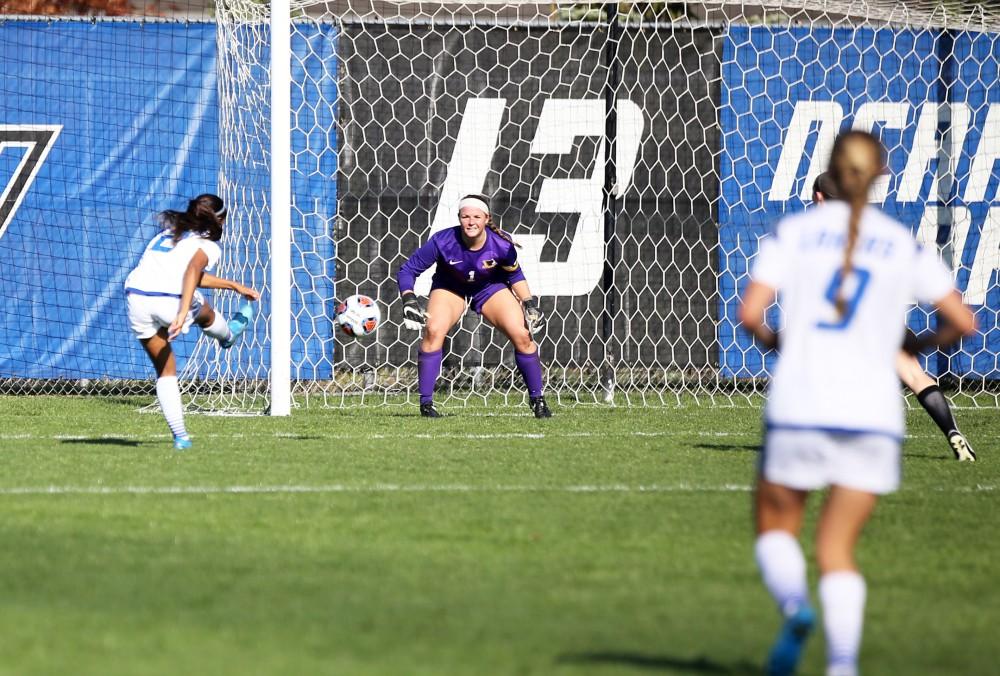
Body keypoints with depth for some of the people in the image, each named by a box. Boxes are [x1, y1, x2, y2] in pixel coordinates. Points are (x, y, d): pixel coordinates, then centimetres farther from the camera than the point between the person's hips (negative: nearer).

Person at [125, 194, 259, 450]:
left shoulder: (166, 235, 28)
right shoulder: (208, 245, 7)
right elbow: (192, 271, -13)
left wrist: (234, 285, 45)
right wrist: (182, 314, -24)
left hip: (136, 297, 5)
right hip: (170, 301, -5)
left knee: (165, 370, 15)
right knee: (204, 313, 32)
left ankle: (179, 435, 8)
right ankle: (228, 335, 63)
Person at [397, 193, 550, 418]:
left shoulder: (501, 244, -27)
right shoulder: (443, 242, -32)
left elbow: (514, 274, -4)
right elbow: (408, 269, -21)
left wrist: (529, 304, -9)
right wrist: (409, 302, -34)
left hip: (490, 286, 1)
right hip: (450, 286, -1)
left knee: (522, 335, -11)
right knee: (433, 331, -26)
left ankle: (537, 400, 8)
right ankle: (426, 403, -16)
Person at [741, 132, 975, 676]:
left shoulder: (794, 232, 3)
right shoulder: (905, 246, 7)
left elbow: (749, 312, -7)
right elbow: (963, 322, 4)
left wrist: (768, 339, 15)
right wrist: (921, 343, 24)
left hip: (799, 407, -2)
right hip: (873, 412, 2)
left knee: (775, 526, 15)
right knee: (837, 548, 8)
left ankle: (794, 607, -17)